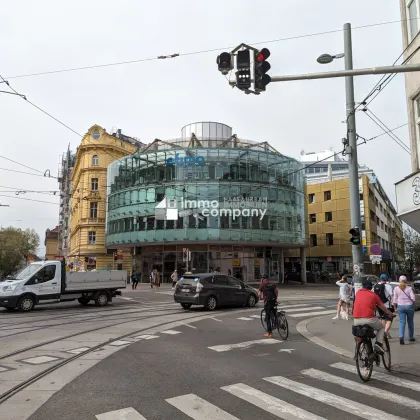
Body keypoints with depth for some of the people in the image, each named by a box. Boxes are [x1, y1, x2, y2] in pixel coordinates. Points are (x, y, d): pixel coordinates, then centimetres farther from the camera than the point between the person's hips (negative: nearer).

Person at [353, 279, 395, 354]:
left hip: (356, 320, 2)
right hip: (369, 319, -2)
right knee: (381, 327, 26)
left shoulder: (358, 293, 13)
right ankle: (379, 344, 7)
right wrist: (391, 314, 36)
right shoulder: (373, 295, 9)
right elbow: (383, 307, 19)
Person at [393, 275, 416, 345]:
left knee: (402, 322, 0)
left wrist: (395, 307, 10)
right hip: (409, 306, 0)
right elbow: (413, 298, -9)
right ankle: (411, 337, 27)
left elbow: (395, 299, 0)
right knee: (410, 322, 16)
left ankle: (401, 337, -19)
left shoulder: (396, 288, -1)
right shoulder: (409, 288, -4)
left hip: (400, 306, 0)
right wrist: (412, 303, 10)